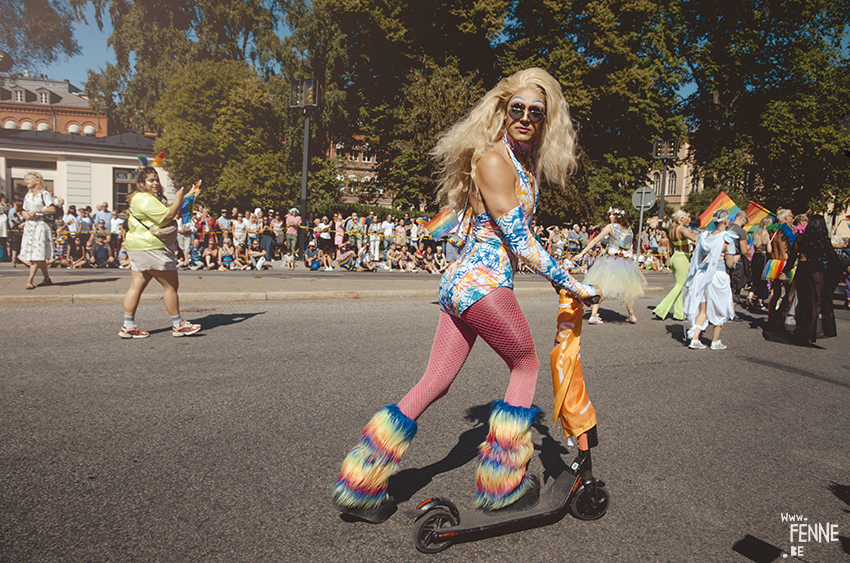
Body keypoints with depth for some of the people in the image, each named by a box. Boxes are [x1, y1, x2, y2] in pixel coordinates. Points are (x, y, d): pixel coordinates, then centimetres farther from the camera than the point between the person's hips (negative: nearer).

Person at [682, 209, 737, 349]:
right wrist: (734, 257, 12)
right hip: (718, 275, -5)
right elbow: (730, 263, -8)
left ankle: (694, 339, 0)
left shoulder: (704, 235, 6)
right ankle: (715, 342, 18)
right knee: (720, 310, 11)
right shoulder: (727, 238, -9)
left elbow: (699, 258, 9)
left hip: (701, 274, 5)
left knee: (703, 310, 10)